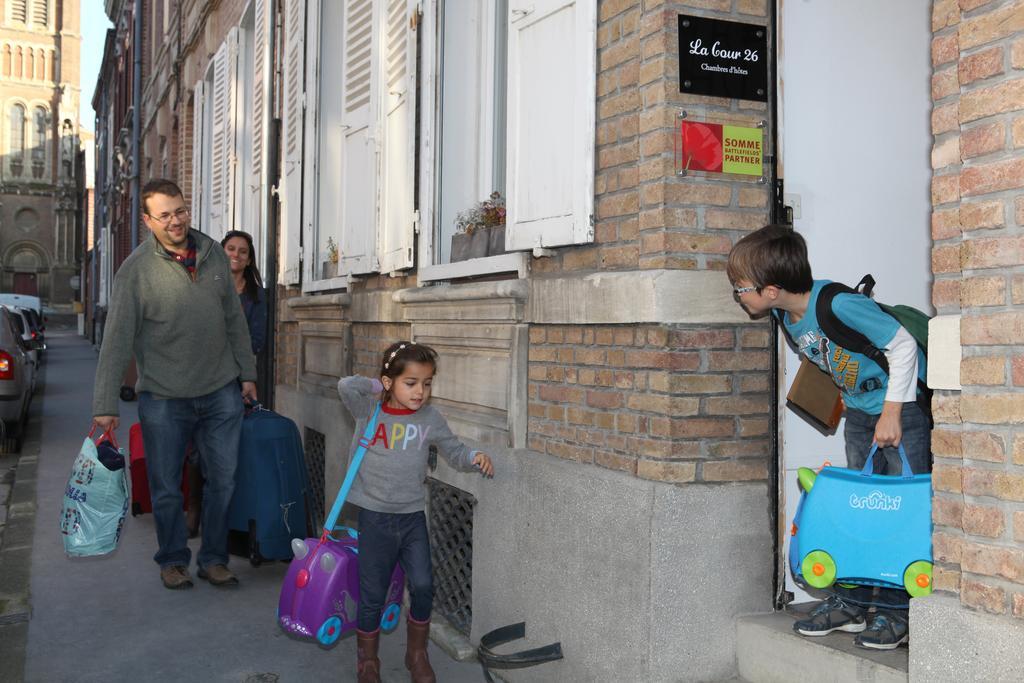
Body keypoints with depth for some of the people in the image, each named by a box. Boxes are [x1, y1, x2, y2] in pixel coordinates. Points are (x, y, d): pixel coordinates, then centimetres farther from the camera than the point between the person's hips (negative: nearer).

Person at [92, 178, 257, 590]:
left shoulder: (213, 254, 2)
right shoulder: (136, 270, -11)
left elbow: (234, 319, 11)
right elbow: (117, 340, -12)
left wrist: (246, 373, 12)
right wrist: (105, 406, -15)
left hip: (221, 393, 3)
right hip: (163, 398, -3)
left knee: (223, 481, 10)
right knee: (166, 489, 8)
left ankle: (214, 559, 26)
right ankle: (173, 560, 29)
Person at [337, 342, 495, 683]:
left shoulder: (430, 418, 1)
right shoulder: (368, 410, -5)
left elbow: (453, 450, 8)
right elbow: (346, 386, -21)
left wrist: (474, 457, -11)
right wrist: (377, 387, -10)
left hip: (413, 516, 2)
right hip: (375, 516, -2)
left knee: (423, 585, -3)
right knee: (372, 594, 6)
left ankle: (417, 654, 21)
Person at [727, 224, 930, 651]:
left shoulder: (839, 303, -30)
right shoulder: (785, 316, -5)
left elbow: (903, 345, -23)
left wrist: (892, 411, -20)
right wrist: (854, 399, 15)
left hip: (905, 404, -8)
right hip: (860, 410, 8)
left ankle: (896, 611, 5)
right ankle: (850, 603, 18)